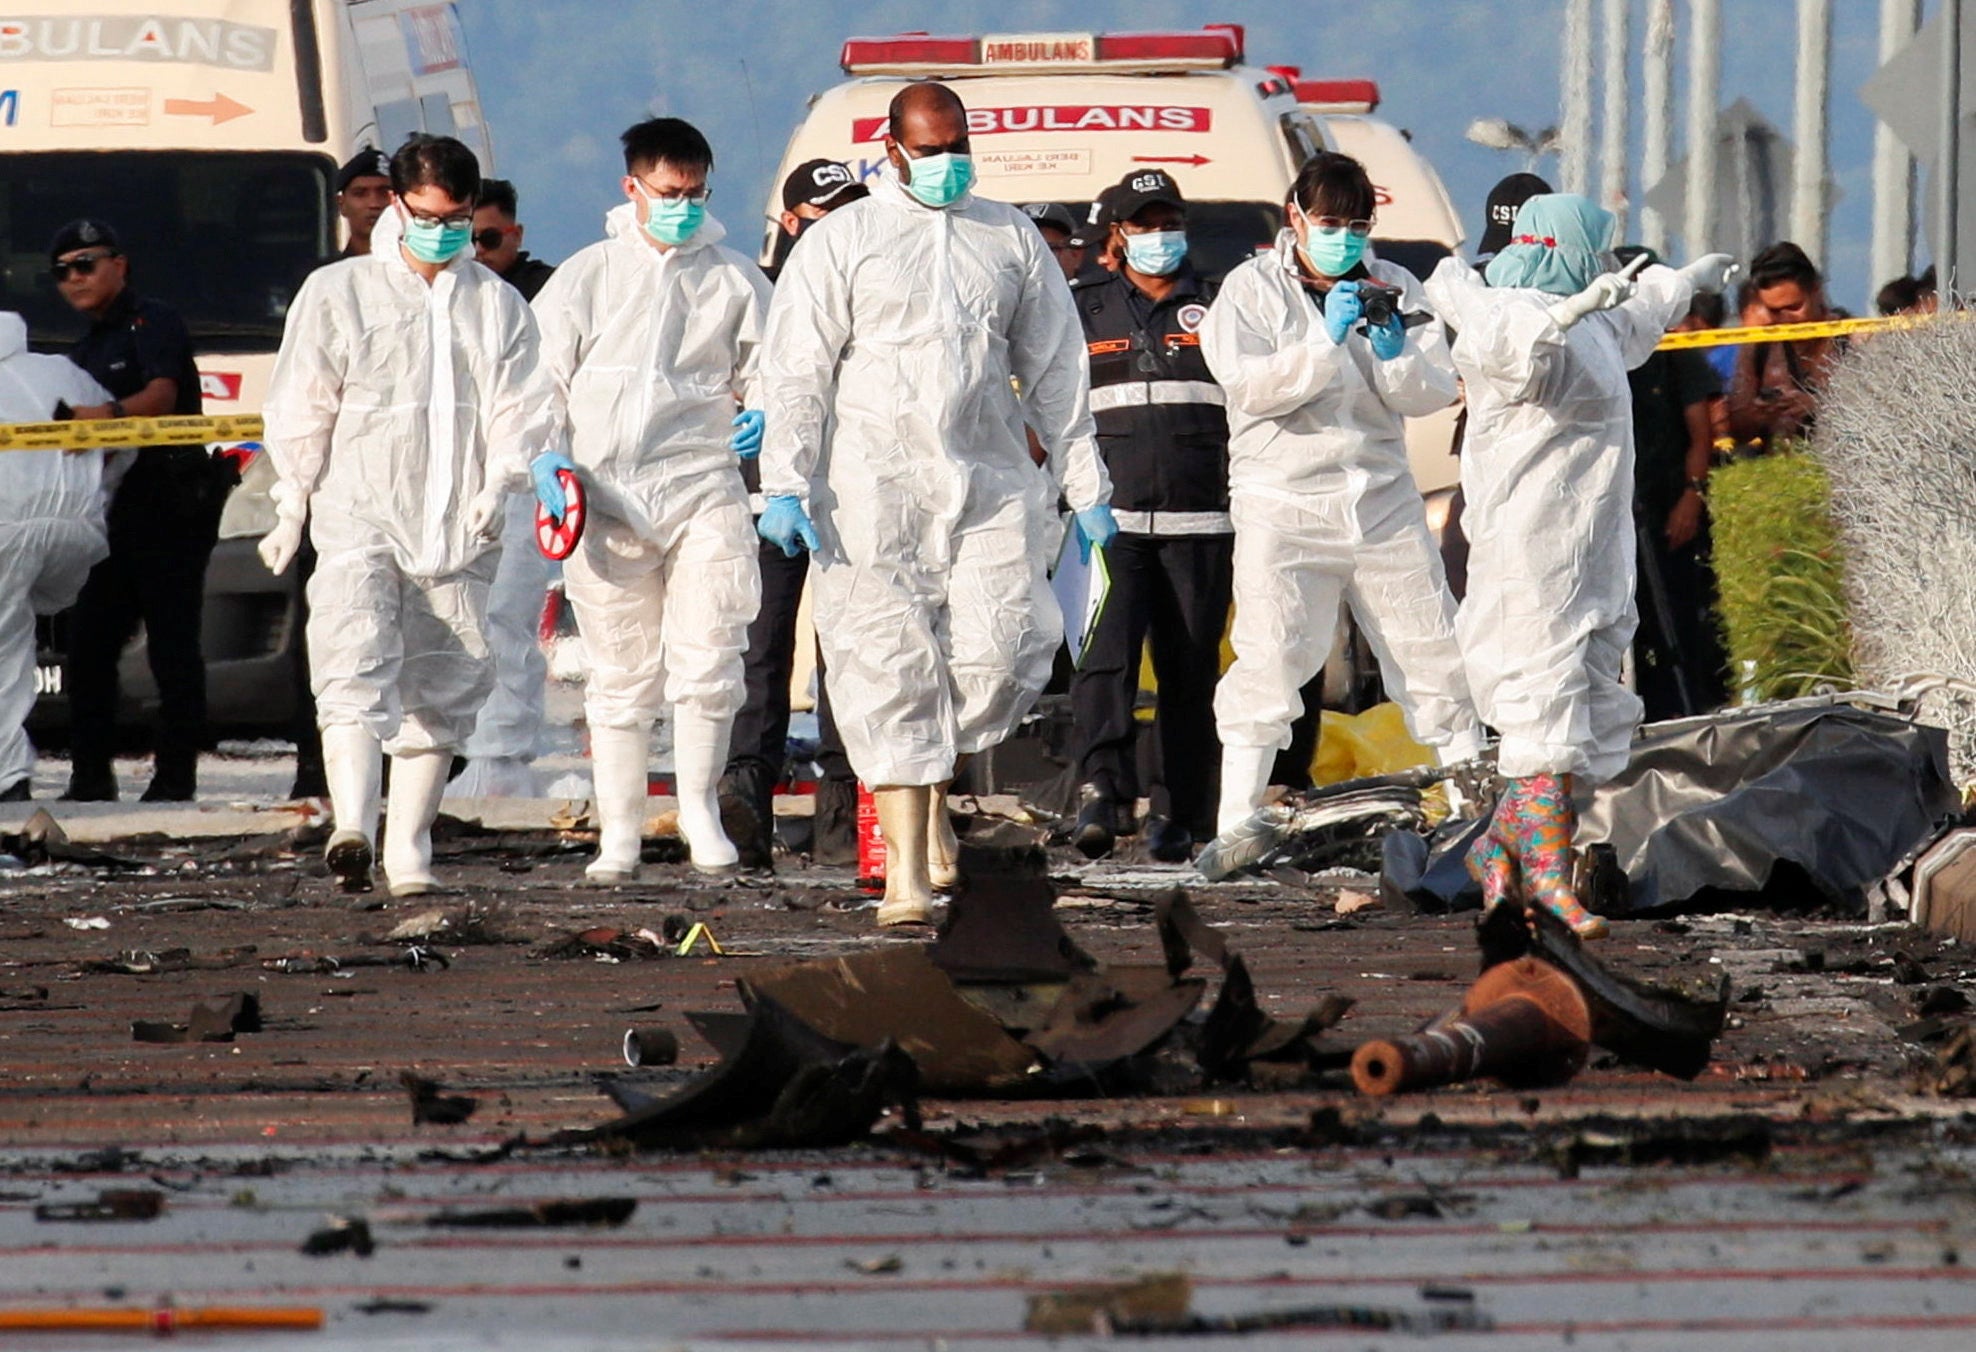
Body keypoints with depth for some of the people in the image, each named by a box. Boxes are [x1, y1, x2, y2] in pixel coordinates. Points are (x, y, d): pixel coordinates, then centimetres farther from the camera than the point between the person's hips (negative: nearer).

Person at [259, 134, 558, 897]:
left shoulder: (497, 305, 13)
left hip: (457, 530, 3)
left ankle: (409, 849, 12)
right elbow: (301, 408, 8)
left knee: (442, 692, 3)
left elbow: (520, 407, 7)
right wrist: (291, 509, 3)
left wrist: (502, 483, -10)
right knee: (355, 668, -20)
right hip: (359, 518, -3)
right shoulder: (339, 293, 9)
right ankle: (351, 828, -35)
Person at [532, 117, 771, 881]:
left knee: (710, 660, -7)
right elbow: (541, 379, 10)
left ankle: (699, 803, 15)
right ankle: (618, 832, 10)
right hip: (607, 496, 0)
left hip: (704, 485, 0)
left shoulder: (734, 280, 10)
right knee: (620, 675, 2)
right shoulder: (586, 278, 9)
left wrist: (759, 412, -6)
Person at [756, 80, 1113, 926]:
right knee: (890, 670, -7)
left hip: (992, 483, 2)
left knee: (1000, 657, -9)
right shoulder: (841, 242, 6)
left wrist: (1085, 488, 15)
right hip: (874, 484, -2)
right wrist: (786, 484, -9)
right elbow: (798, 371, 2)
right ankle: (907, 874, -4)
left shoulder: (1011, 240, 15)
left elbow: (1056, 370, 19)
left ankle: (934, 791, 21)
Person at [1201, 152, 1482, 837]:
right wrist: (1328, 340, -20)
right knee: (1269, 661, -12)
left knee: (1433, 653, 5)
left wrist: (1395, 356, -15)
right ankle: (1234, 826, -9)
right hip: (1283, 500, -4)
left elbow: (1434, 392, 4)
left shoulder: (1396, 288, 10)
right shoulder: (1252, 288, 0)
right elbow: (1250, 386, -14)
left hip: (1383, 498, 4)